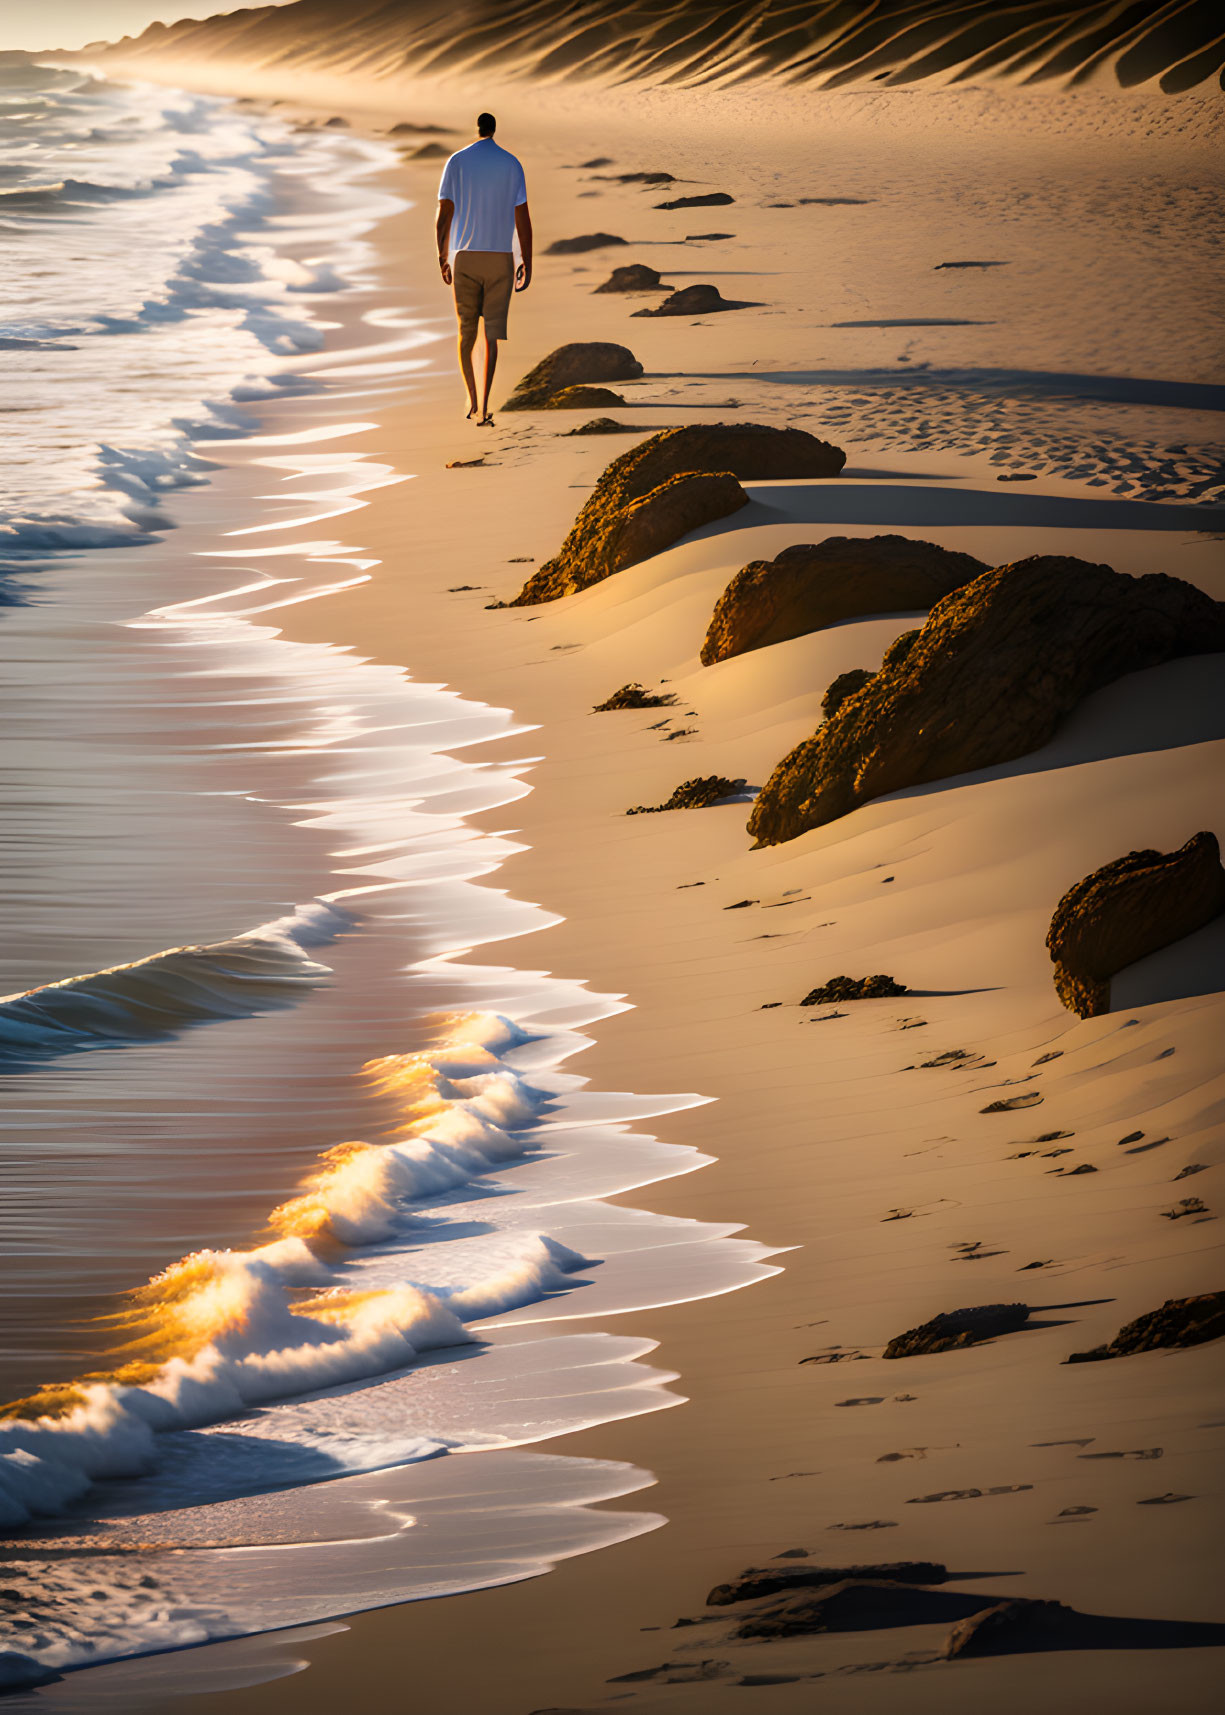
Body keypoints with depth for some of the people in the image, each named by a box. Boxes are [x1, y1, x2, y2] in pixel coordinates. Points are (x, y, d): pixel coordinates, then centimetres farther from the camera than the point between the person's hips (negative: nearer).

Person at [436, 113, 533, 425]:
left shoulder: (457, 162, -2)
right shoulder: (511, 164, -1)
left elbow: (444, 216, -4)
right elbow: (523, 219, -2)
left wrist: (442, 258, 6)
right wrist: (527, 263, 5)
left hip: (464, 258, 0)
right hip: (500, 258, 0)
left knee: (466, 331, 14)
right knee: (492, 332, -1)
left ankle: (471, 399, 15)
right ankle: (484, 405, -10)